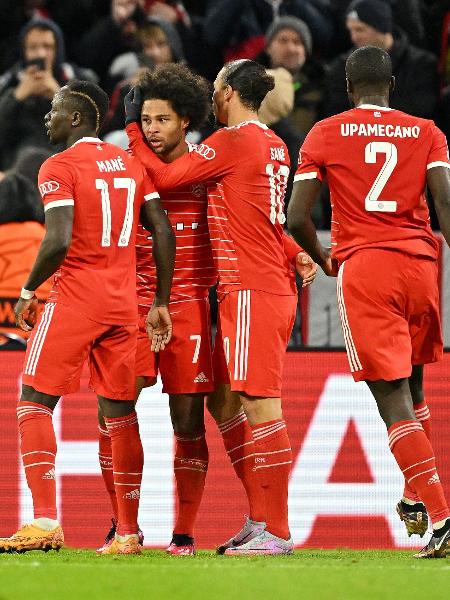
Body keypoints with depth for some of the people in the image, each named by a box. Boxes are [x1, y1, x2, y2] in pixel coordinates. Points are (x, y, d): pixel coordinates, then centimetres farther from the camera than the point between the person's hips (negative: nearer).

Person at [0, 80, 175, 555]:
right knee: (120, 413, 9)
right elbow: (163, 234, 10)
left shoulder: (59, 168, -8)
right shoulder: (130, 164, 13)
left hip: (74, 298, -6)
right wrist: (161, 304, 14)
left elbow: (58, 241, -18)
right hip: (123, 302, 6)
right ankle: (128, 532, 9)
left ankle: (45, 521, -13)